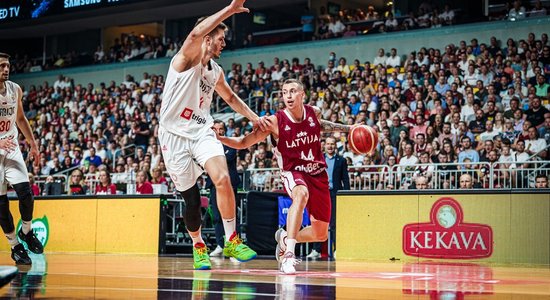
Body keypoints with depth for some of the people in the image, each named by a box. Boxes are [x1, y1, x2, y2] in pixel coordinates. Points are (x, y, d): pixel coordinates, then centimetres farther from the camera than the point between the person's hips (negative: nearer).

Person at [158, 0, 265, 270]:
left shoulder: (216, 72, 13)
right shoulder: (187, 58, -8)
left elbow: (230, 98, 32)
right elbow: (196, 33, -31)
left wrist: (253, 117, 22)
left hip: (202, 132, 5)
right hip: (174, 135, -5)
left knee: (222, 178, -22)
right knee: (191, 198, -1)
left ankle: (231, 241, -13)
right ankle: (198, 247, 23)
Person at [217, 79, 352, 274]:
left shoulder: (314, 113, -5)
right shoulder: (275, 121, -17)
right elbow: (243, 143, -15)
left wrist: (347, 129, 18)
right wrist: (219, 138, -31)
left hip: (318, 173, 5)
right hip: (293, 172, -5)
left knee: (320, 234, 8)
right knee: (301, 194, -42)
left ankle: (285, 238, 37)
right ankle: (288, 253, -42)